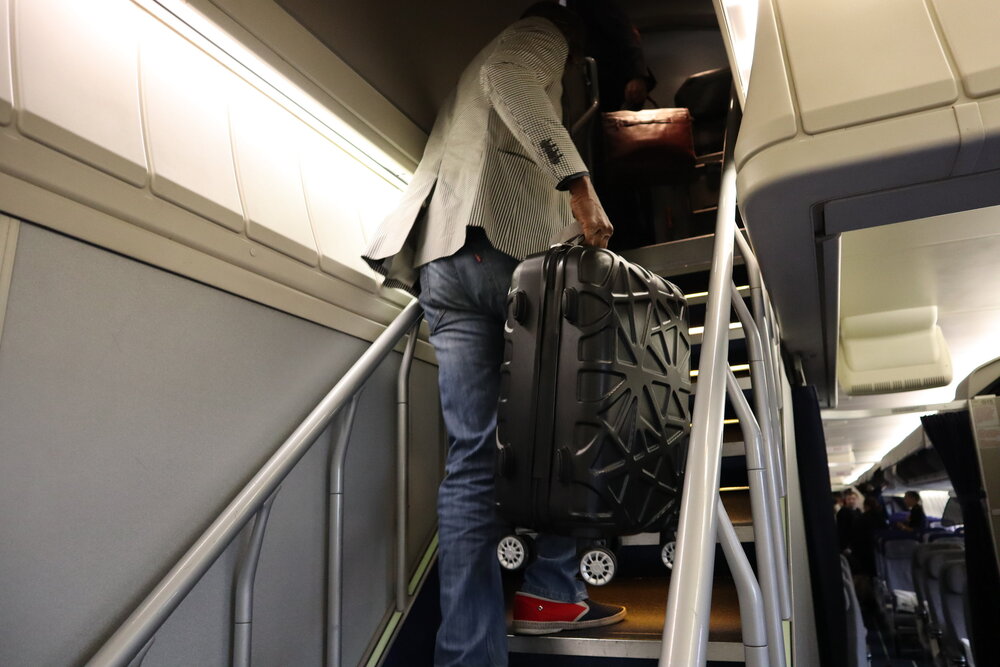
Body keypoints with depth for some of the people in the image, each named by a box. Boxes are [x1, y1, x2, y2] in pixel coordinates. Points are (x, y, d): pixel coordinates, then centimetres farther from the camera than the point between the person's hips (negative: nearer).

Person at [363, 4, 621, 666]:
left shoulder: (470, 73, 40)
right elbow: (507, 76, -9)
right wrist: (576, 177, -18)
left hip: (438, 255, 7)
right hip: (503, 239, -7)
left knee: (472, 456, -1)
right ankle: (551, 591, 7)